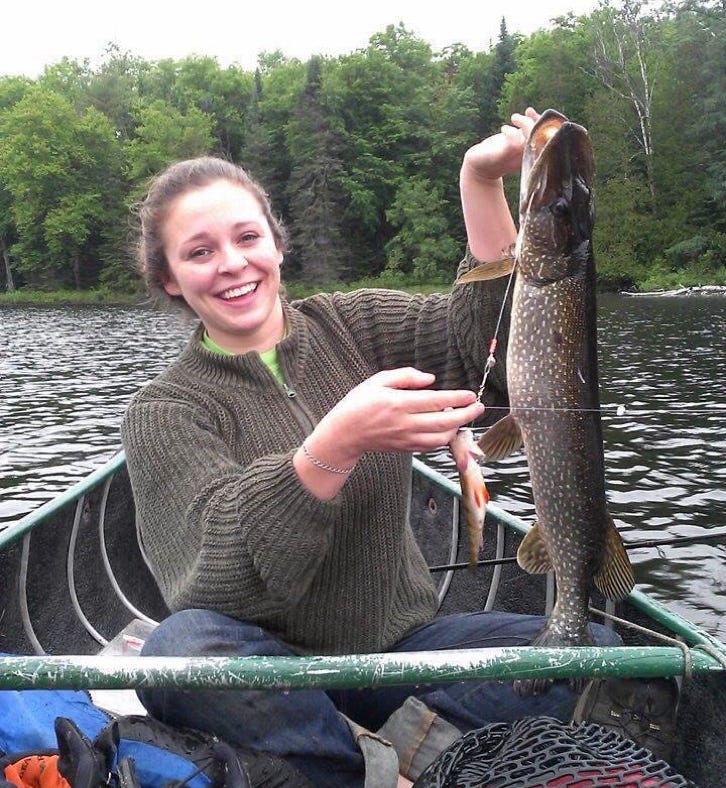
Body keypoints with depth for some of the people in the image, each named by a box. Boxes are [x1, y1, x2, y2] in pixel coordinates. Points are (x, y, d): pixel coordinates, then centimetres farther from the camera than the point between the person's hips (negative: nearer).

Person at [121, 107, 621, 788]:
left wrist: (479, 181, -22)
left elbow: (483, 343, -14)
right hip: (274, 670, -1)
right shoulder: (163, 412, -6)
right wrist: (336, 444, -37)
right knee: (179, 648, -35)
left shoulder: (353, 325, 3)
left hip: (403, 644, 2)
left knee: (596, 649, -20)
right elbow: (235, 566, -22)